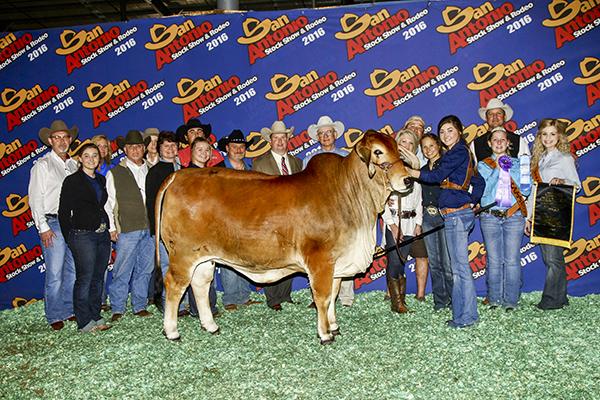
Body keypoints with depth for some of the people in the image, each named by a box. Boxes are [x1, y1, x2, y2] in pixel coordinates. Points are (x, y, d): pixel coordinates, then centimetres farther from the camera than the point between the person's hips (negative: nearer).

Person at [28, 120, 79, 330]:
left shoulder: (74, 165, 15)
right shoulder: (42, 165, 0)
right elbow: (35, 198, -4)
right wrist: (43, 227, -10)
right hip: (54, 224, -5)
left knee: (74, 271, 9)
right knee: (55, 274, -3)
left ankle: (69, 310, 21)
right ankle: (54, 316, 8)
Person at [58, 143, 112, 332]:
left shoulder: (101, 180, 14)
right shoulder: (72, 181, -3)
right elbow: (63, 212, -4)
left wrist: (109, 228, 11)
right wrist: (69, 237, -5)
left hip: (103, 234, 6)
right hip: (83, 235, -6)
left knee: (98, 278, 10)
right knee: (85, 278, -4)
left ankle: (96, 316, 20)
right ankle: (85, 321, 4)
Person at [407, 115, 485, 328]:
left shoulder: (459, 151, -9)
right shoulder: (461, 152, 19)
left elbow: (437, 176, -14)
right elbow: (479, 182, 23)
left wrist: (408, 171, -7)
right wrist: (472, 203, 17)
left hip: (457, 214, -10)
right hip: (455, 215, 10)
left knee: (460, 267, -5)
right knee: (457, 268, 12)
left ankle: (466, 316, 3)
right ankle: (461, 314, 19)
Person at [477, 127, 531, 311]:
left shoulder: (517, 163, 14)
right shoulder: (483, 165, 10)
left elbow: (526, 189, 4)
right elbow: (483, 190, -4)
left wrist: (511, 170, -4)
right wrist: (498, 169, -8)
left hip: (513, 215, 1)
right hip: (490, 216, 0)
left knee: (512, 260, -4)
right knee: (493, 260, 0)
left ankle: (511, 300, 5)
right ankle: (494, 299, 10)